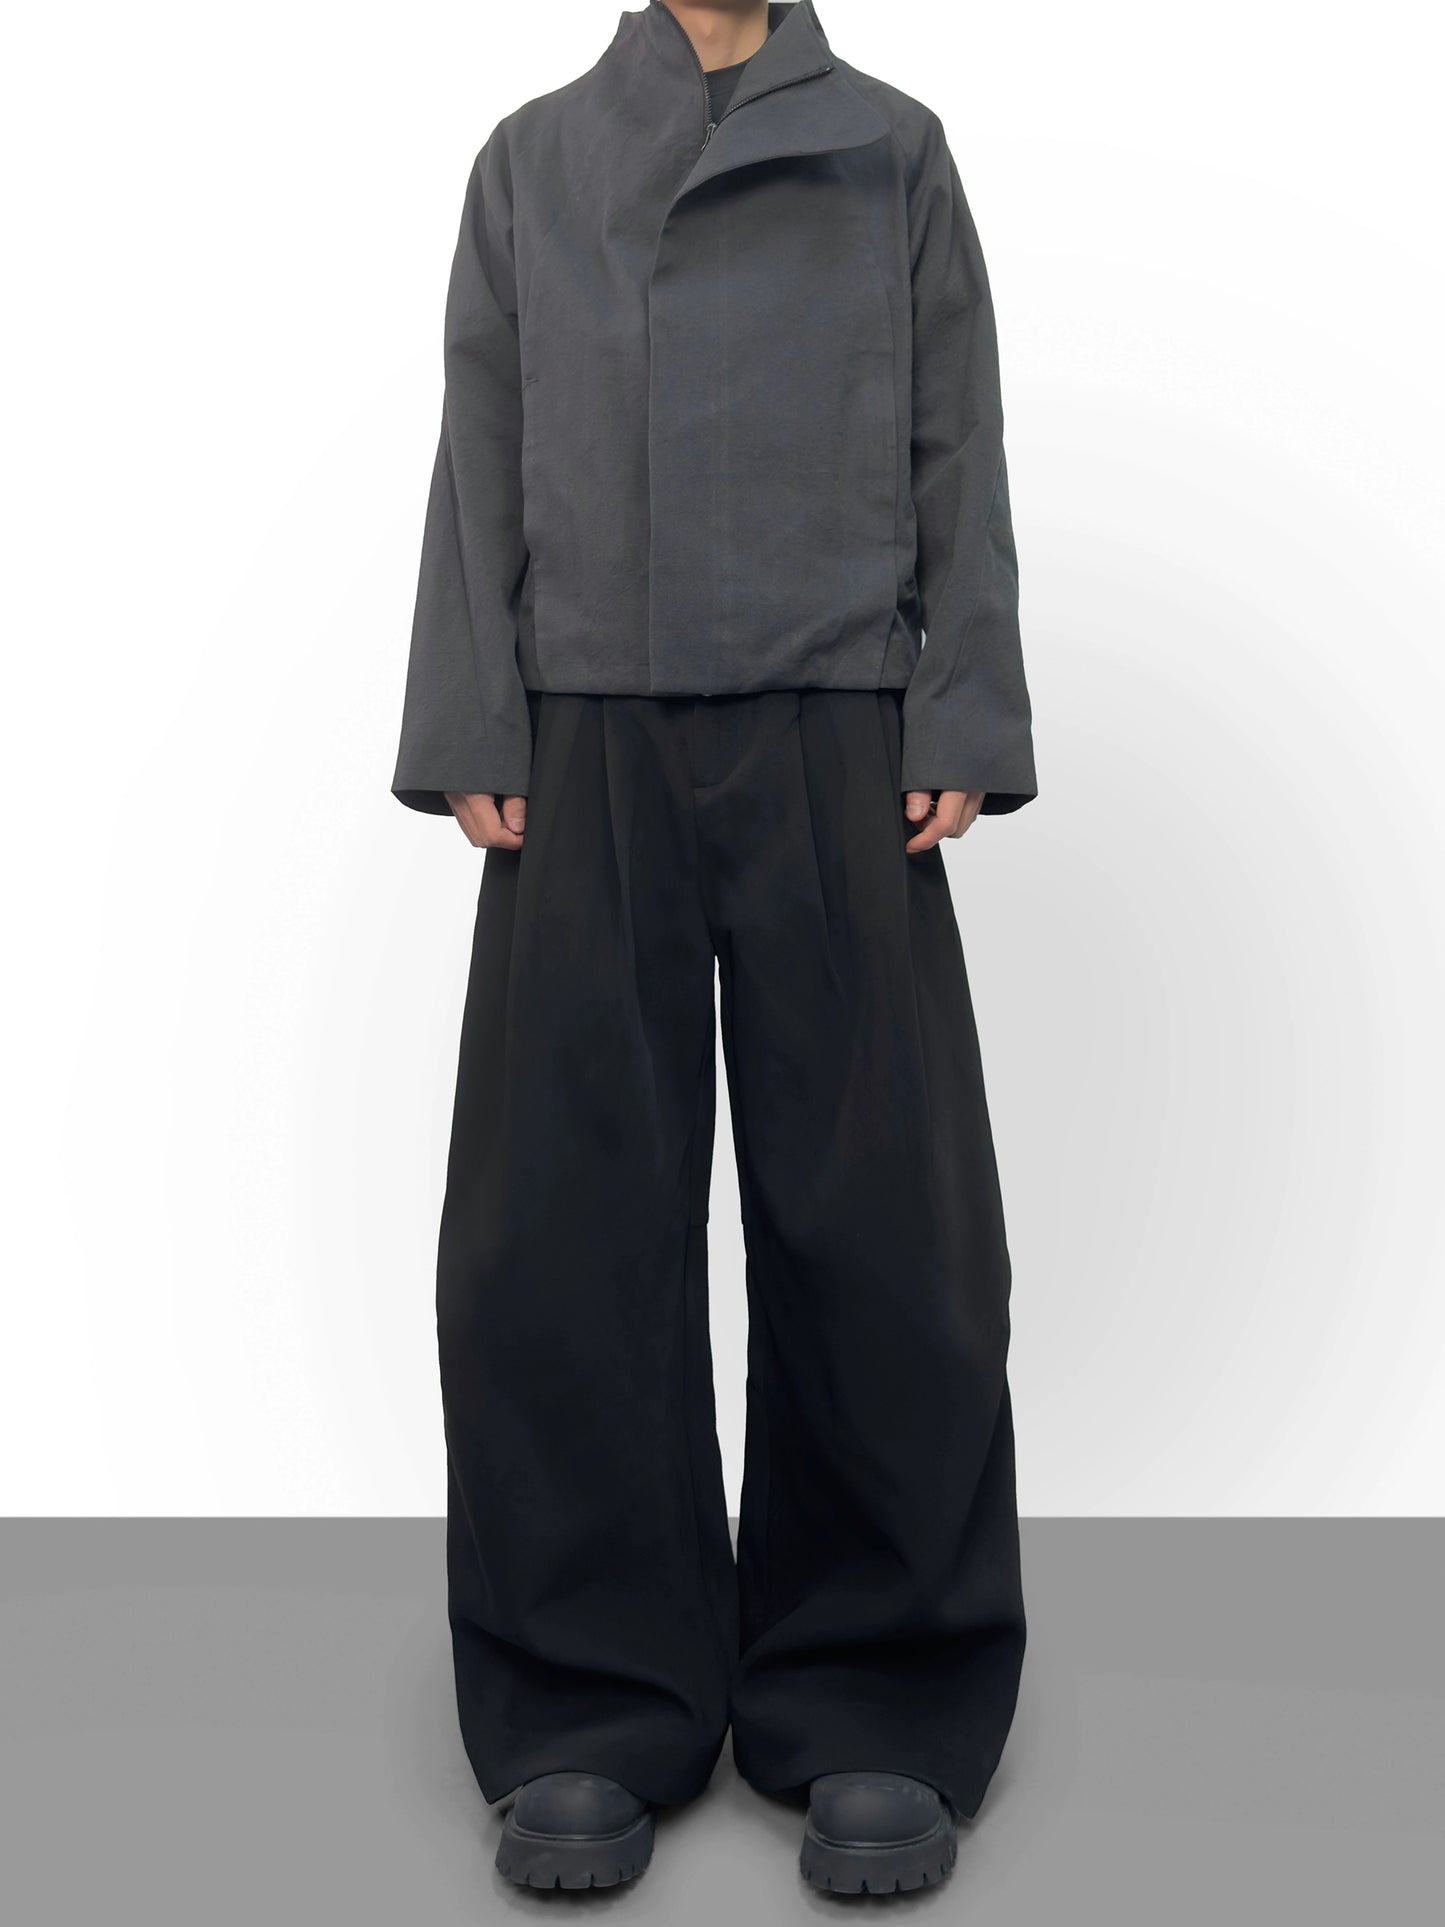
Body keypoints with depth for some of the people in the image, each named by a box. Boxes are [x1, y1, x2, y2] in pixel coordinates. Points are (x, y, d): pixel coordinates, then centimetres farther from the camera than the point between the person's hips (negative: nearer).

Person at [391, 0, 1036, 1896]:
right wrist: (472, 739, 0)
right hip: (591, 749, 1)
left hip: (834, 751, 0)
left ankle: (877, 1709, 12)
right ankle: (598, 1711, 10)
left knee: (873, 1220, -2)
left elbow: (958, 452, 7)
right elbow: (481, 460, 10)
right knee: (566, 1221, -3)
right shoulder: (534, 159, 15)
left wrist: (959, 731, -4)